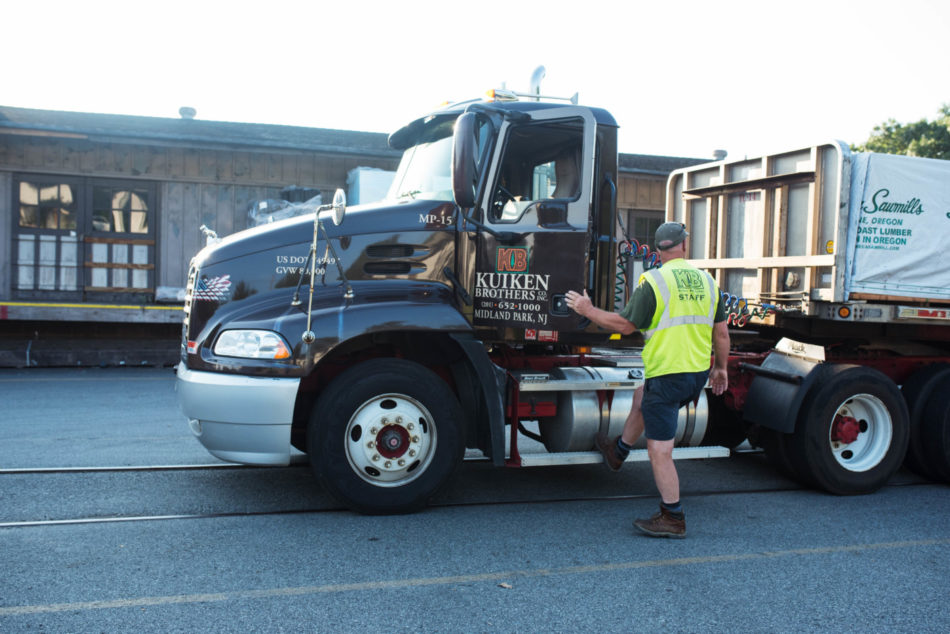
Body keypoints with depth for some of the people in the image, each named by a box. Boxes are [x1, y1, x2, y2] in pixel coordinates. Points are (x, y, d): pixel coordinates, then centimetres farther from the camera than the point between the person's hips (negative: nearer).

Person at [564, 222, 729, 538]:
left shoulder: (653, 280, -12)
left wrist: (588, 310, 4)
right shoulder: (707, 280, 6)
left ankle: (673, 518, 10)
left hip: (666, 373, -7)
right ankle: (617, 451, 50)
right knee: (642, 400, 33)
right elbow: (721, 333, 10)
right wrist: (720, 368, 23)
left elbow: (625, 325, -9)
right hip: (699, 374, 8)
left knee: (660, 450, 2)